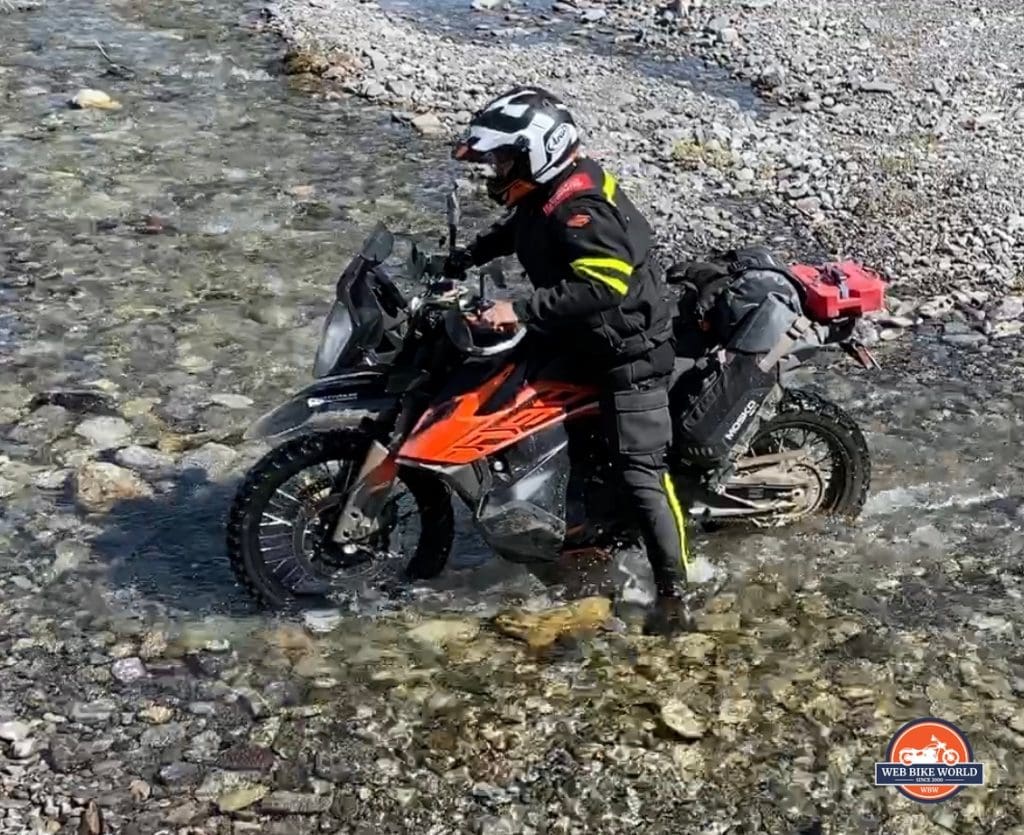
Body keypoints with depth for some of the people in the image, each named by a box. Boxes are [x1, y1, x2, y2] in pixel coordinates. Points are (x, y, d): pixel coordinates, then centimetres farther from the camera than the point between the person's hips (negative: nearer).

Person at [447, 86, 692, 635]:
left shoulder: (577, 209, -28)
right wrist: (460, 261, 14)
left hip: (628, 347, -11)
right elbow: (513, 233, 26)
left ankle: (672, 592, -8)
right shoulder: (547, 193, 4)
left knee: (641, 470, -12)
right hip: (582, 341, 11)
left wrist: (521, 311, -39)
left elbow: (605, 283, -40)